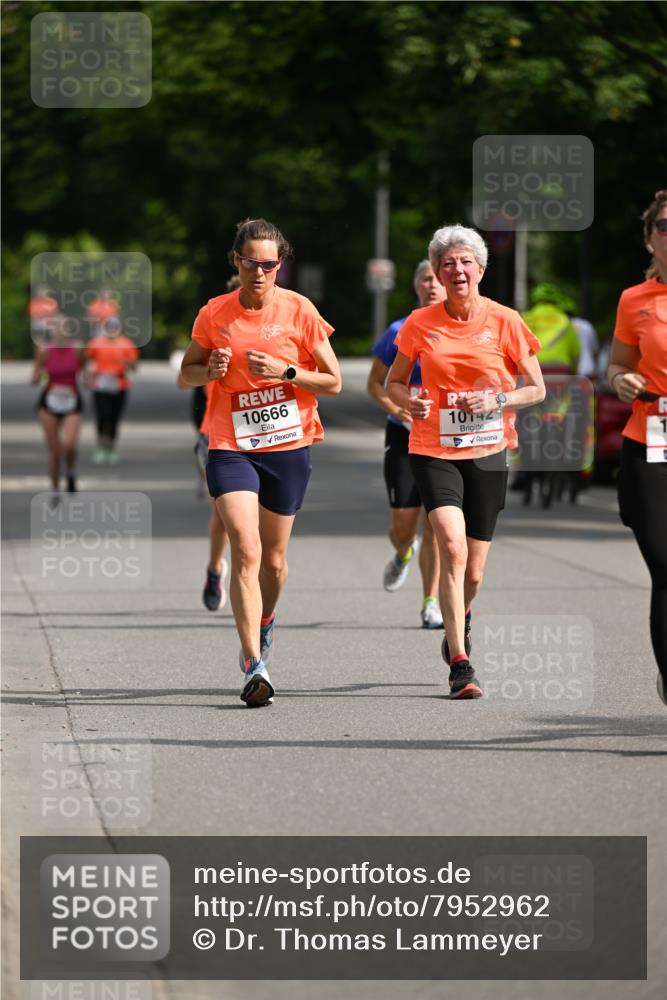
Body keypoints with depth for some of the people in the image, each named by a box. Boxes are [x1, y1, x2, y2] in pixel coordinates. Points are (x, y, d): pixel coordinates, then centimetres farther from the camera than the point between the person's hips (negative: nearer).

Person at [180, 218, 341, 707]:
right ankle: (255, 666, -20)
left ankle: (265, 625, 44)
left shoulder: (299, 310, -3)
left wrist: (285, 371, -15)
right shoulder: (214, 314, -1)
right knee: (245, 550, -17)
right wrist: (210, 370, -10)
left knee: (273, 559, 12)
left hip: (288, 446, 1)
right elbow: (186, 373, 12)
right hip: (230, 446, -1)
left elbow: (333, 381, 0)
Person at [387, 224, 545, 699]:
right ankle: (460, 665, -19)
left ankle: (461, 619, 43)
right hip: (434, 450, -1)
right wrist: (409, 401, -9)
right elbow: (394, 382, 13)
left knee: (472, 574, 6)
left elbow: (537, 390, 4)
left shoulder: (505, 321, -2)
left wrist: (497, 400, -13)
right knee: (453, 547, -22)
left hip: (488, 452, 1)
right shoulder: (420, 324, 0)